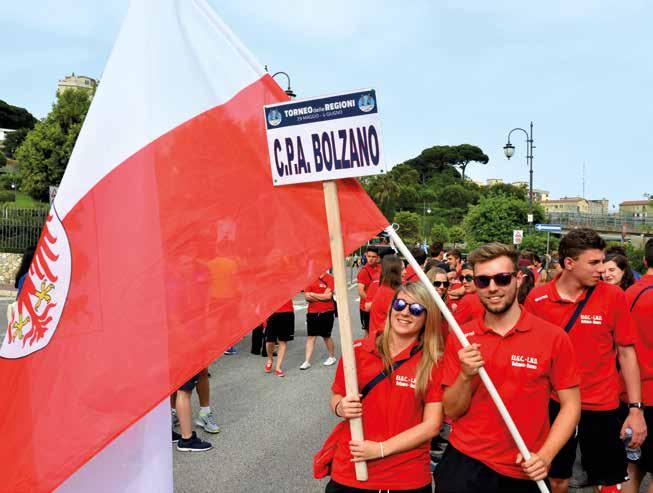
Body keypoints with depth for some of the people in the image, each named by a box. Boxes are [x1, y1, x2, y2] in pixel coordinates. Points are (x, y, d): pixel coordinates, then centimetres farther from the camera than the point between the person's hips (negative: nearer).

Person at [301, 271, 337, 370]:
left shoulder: (329, 278, -6)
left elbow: (328, 296, -14)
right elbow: (307, 296, -2)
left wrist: (313, 294, -8)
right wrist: (322, 297, -12)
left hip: (326, 312, -3)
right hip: (312, 312, 3)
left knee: (326, 336, 9)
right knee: (311, 336, 3)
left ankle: (332, 357, 29)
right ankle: (307, 361, 6)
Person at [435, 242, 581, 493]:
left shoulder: (553, 337, -8)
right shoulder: (460, 338, -4)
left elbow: (570, 404, -2)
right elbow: (452, 412, -2)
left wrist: (544, 456, -13)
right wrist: (466, 376, -20)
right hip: (463, 463, 0)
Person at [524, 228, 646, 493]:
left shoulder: (614, 296, -9)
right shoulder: (537, 298, -8)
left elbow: (626, 352, -3)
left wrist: (635, 408, -6)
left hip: (601, 406, 0)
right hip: (553, 404, 1)